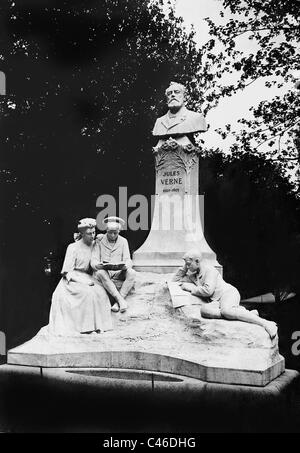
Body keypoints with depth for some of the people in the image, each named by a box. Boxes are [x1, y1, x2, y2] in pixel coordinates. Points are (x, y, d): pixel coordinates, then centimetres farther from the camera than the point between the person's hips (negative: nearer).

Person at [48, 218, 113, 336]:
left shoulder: (94, 245, 7)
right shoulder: (73, 248, -9)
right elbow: (67, 272, -12)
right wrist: (84, 281, -22)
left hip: (87, 278, 5)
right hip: (72, 280, -5)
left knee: (100, 292, -25)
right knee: (88, 293, -32)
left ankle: (98, 324, -21)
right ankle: (85, 326, -26)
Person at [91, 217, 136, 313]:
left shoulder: (123, 241, 7)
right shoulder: (99, 241, 2)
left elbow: (128, 260, -1)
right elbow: (94, 260, -4)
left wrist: (126, 265, -26)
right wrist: (97, 265, -29)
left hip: (118, 273, 2)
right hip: (104, 271, -2)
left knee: (132, 273, -28)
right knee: (100, 273, -36)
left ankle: (117, 302, -31)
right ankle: (121, 301, -39)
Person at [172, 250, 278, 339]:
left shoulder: (209, 270, -3)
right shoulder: (193, 275, 21)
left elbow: (208, 290, -16)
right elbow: (176, 280, 30)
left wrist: (191, 288, -4)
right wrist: (184, 267, 16)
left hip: (228, 292, -6)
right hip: (217, 301, 6)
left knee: (226, 310, -41)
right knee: (204, 309, -30)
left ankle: (266, 323, -39)